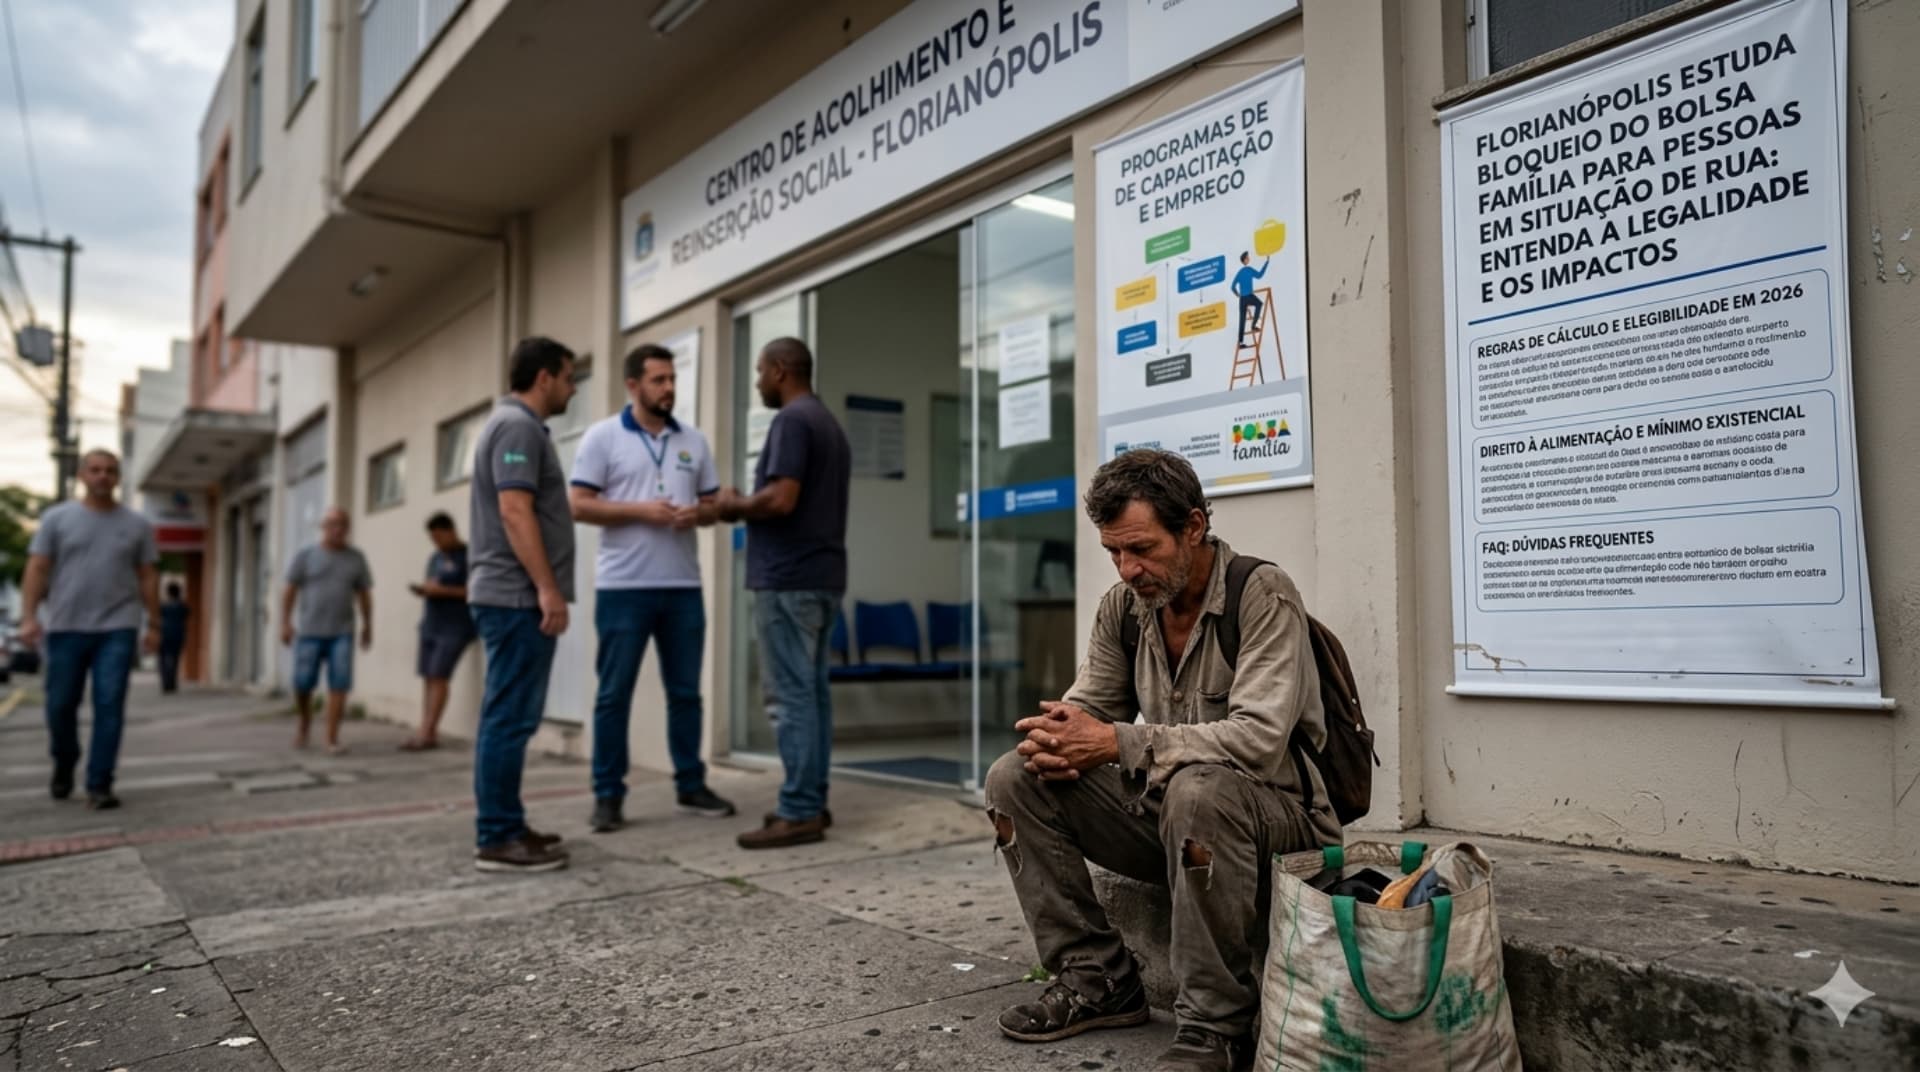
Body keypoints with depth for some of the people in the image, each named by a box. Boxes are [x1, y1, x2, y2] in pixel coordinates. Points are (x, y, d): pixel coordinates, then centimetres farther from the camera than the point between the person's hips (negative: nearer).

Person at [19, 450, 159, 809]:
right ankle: (64, 766, 33)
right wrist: (29, 616, -10)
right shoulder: (56, 518, 5)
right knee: (61, 705, 7)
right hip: (66, 628, 0)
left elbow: (148, 578, 8)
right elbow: (37, 570, 1)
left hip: (118, 629, 0)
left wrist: (154, 625, 4)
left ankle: (99, 786, -3)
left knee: (110, 706, -6)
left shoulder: (137, 525, 7)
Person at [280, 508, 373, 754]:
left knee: (339, 685, -8)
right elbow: (289, 591, 1)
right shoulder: (306, 555, 1)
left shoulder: (356, 558, 6)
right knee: (302, 684, 2)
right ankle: (305, 721, 31)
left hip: (342, 633, 1)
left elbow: (364, 594, 12)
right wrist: (285, 623, -6)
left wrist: (367, 626, 12)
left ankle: (332, 738, -3)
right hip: (308, 632, -1)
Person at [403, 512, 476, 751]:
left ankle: (426, 734, -10)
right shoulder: (435, 558, 19)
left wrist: (443, 590, -17)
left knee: (438, 677, -11)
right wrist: (421, 590, 3)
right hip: (430, 625, 8)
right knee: (427, 677, 4)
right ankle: (429, 733, 6)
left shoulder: (468, 556, -5)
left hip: (455, 627, -7)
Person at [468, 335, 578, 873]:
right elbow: (514, 511, -21)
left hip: (510, 594, 11)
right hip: (518, 596, -11)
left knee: (508, 718, 12)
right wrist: (547, 587, -23)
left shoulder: (514, 423, 21)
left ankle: (506, 827, 17)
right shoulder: (519, 425, -12)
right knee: (510, 719, -8)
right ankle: (496, 838, -3)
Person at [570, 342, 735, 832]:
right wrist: (640, 510, -16)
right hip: (623, 587, -4)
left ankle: (690, 786, 21)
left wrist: (697, 514, -8)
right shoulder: (602, 437, 0)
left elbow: (713, 505, 14)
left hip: (683, 586, 4)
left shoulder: (694, 441, 12)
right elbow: (579, 506, -6)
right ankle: (608, 795, 10)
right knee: (614, 694, 2)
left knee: (685, 691, 10)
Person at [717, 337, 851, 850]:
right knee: (812, 691, 10)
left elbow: (781, 499, -23)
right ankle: (812, 802, 15)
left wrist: (736, 505, -4)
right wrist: (749, 508, 17)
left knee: (790, 695, -7)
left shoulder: (792, 420, -12)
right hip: (821, 575, 10)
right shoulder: (830, 424, 18)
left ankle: (799, 812, -4)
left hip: (788, 579, -10)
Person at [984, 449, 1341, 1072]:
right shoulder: (1124, 606, 2)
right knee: (1014, 779, -6)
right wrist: (1055, 738, -19)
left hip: (1277, 813, -6)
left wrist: (1115, 742, -31)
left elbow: (1259, 738, -29)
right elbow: (1088, 706, 7)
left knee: (1195, 789, -40)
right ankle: (1098, 980, 0)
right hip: (1162, 809, 7)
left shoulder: (1262, 595, -18)